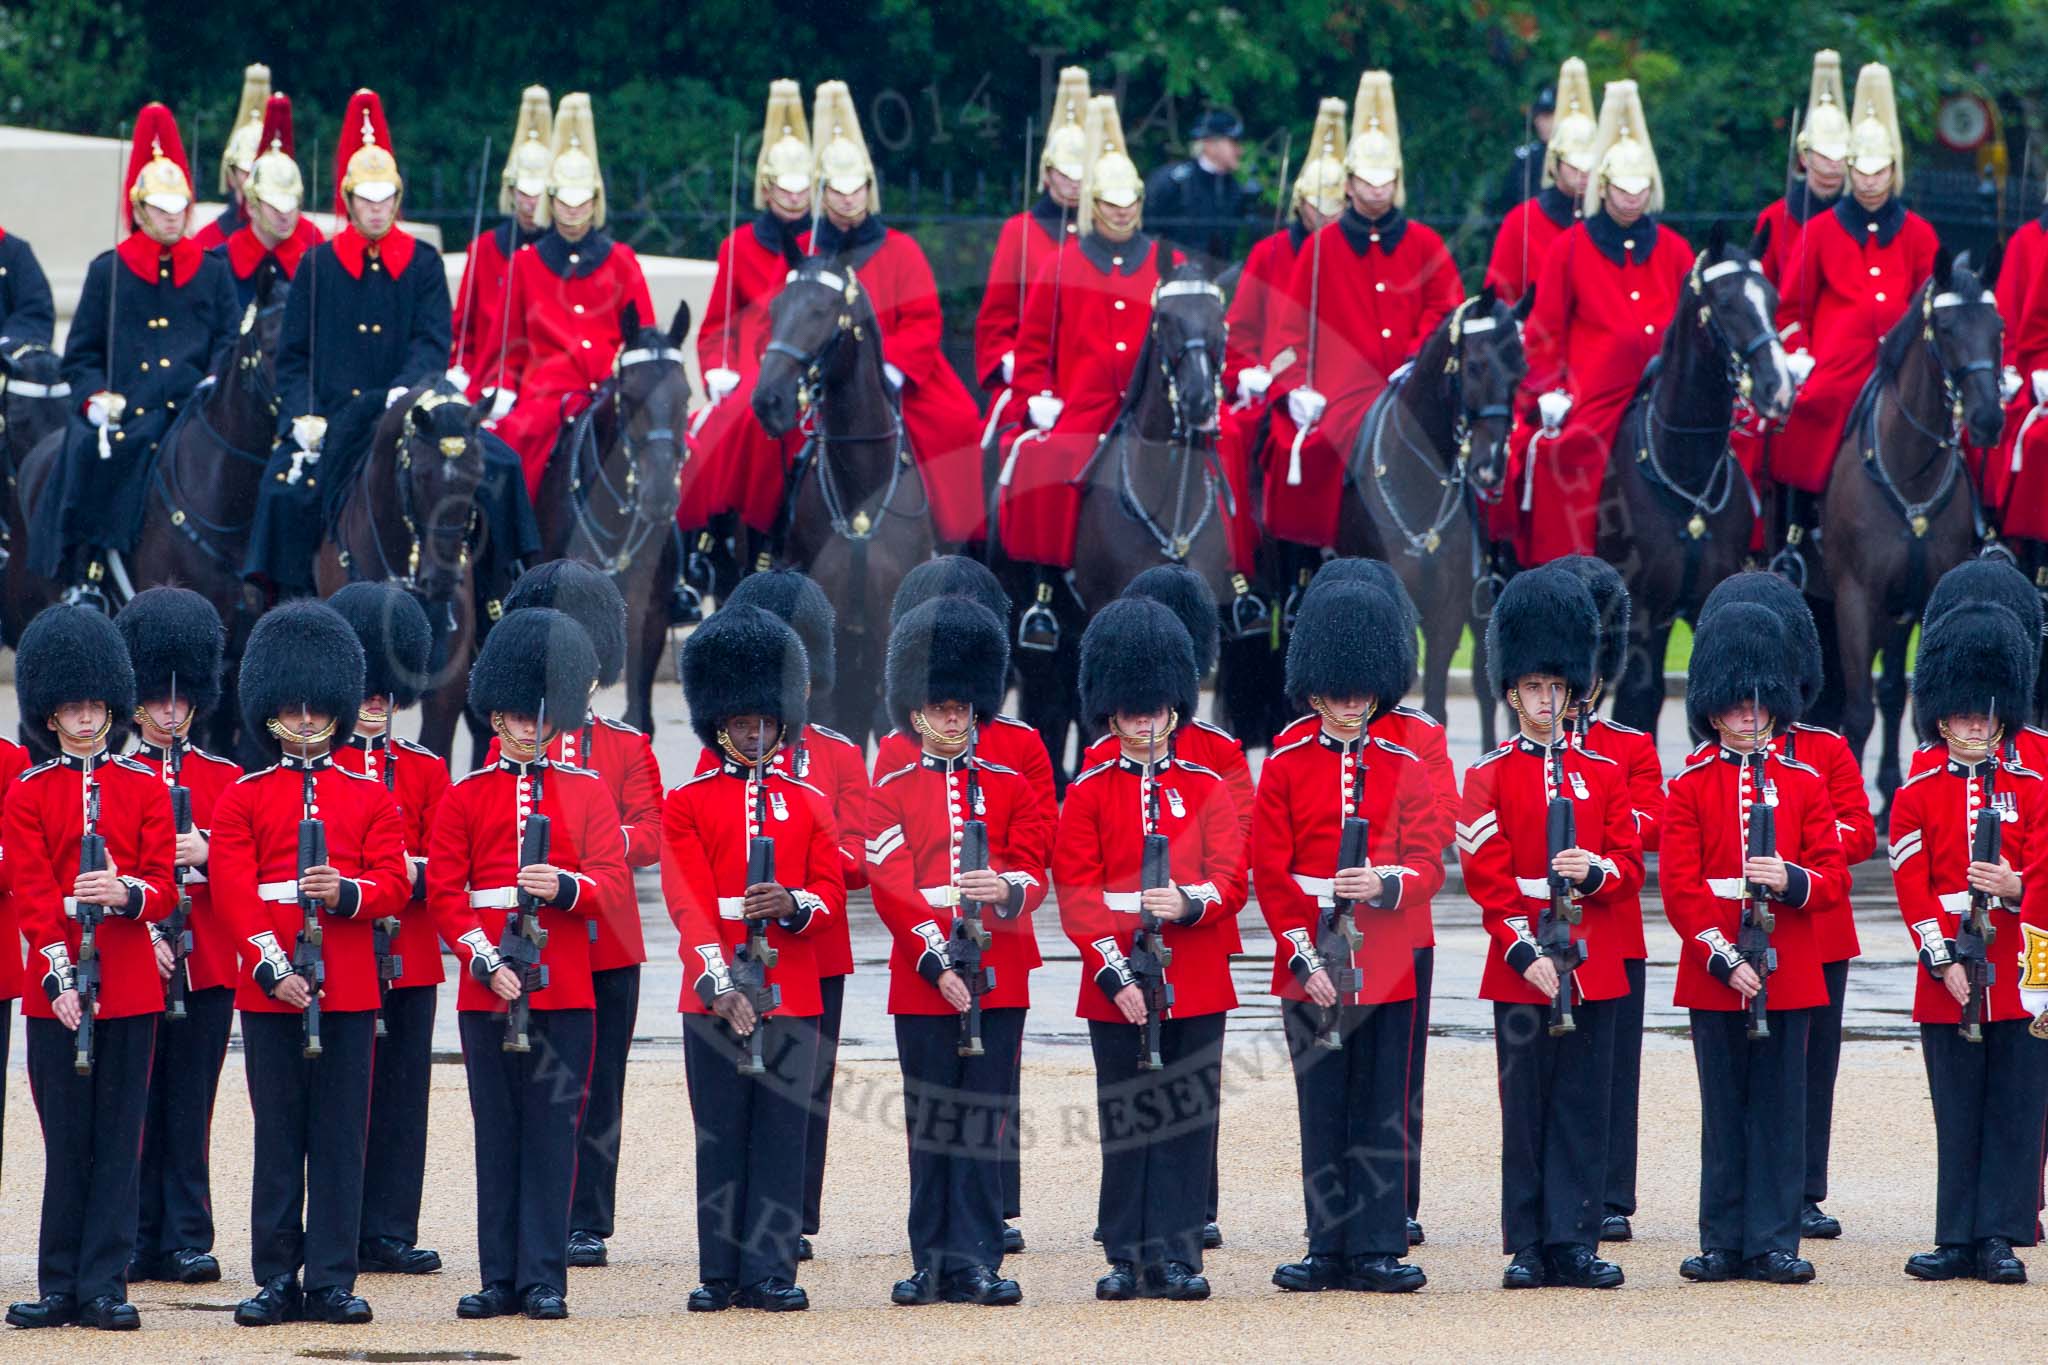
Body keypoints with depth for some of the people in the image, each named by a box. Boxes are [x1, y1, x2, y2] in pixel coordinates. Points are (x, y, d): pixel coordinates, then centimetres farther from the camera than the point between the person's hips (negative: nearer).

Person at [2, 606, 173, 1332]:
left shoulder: (146, 788, 7)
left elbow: (166, 883, 2)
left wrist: (126, 893, -21)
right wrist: (58, 974, -14)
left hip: (130, 984, 1)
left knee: (118, 1137, 1)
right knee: (66, 1141, 2)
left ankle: (104, 1285, 3)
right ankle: (62, 1288, 8)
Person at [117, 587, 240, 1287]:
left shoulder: (224, 778, 10)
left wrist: (209, 853, -16)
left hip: (205, 963, 2)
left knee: (189, 1109, 3)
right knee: (137, 1108, 0)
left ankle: (188, 1240, 6)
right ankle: (138, 1241, 5)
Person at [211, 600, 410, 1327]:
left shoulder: (370, 798, 10)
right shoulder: (242, 798, 6)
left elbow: (394, 884, 2)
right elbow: (234, 890, -4)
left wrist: (346, 892, -19)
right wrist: (273, 967, -16)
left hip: (348, 987, 1)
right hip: (269, 987, -1)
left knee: (340, 1136, 1)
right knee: (278, 1137, 2)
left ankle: (332, 1282, 4)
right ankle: (278, 1280, 7)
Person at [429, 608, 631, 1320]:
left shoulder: (586, 792, 8)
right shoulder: (466, 796, 7)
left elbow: (615, 886, 2)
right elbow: (444, 893, 1)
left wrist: (565, 886, -19)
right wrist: (487, 961, -12)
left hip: (562, 988, 0)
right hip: (487, 988, 0)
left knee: (552, 1129, -1)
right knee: (496, 1133, 4)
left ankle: (545, 1279, 0)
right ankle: (500, 1277, 8)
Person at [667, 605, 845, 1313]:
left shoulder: (809, 804, 12)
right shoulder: (687, 803, 4)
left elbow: (831, 892, 7)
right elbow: (687, 900, -6)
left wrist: (792, 904, -16)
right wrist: (719, 983, -18)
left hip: (790, 994, 2)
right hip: (713, 991, -2)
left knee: (781, 1137, 0)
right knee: (720, 1140, 1)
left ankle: (772, 1273, 3)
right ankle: (720, 1274, 5)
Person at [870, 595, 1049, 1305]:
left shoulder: (1011, 788, 10)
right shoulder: (891, 793, 6)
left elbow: (1032, 873, -1)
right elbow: (891, 888, -4)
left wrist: (1006, 888, -25)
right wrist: (937, 962, -16)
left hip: (998, 978, 1)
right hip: (921, 978, -1)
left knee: (984, 1120, -1)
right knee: (931, 1122, 3)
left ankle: (974, 1261, 0)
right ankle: (933, 1264, 8)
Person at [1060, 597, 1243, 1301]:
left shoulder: (1208, 789, 8)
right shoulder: (1089, 794, 5)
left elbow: (1231, 879, 0)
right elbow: (1077, 895, -2)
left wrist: (1190, 903, -23)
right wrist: (1115, 973, -13)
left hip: (1195, 984, 1)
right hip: (1116, 985, -1)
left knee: (1189, 1121, 0)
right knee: (1125, 1123, 2)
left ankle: (1177, 1255, 4)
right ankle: (1127, 1259, 7)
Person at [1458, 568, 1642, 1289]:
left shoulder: (1604, 772, 11)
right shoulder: (1489, 776, 2)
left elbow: (1631, 864, 9)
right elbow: (1487, 877, -4)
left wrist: (1595, 870, -13)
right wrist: (1523, 952, -13)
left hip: (1593, 968, 3)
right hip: (1521, 967, -3)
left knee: (1583, 1107, 2)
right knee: (1526, 1108, 0)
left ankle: (1574, 1243, 5)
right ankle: (1527, 1248, 4)